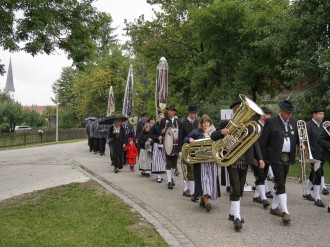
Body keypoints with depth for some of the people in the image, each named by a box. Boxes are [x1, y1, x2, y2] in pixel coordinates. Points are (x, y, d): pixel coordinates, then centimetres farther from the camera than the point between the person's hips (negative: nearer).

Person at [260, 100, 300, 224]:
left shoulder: (293, 122, 10)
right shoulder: (271, 122, -7)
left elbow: (297, 137, 14)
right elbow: (263, 141, -7)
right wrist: (262, 157, -9)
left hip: (288, 157, 6)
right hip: (276, 157, -6)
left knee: (280, 183, 13)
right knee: (280, 184, -10)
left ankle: (274, 207, 25)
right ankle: (285, 212, -11)